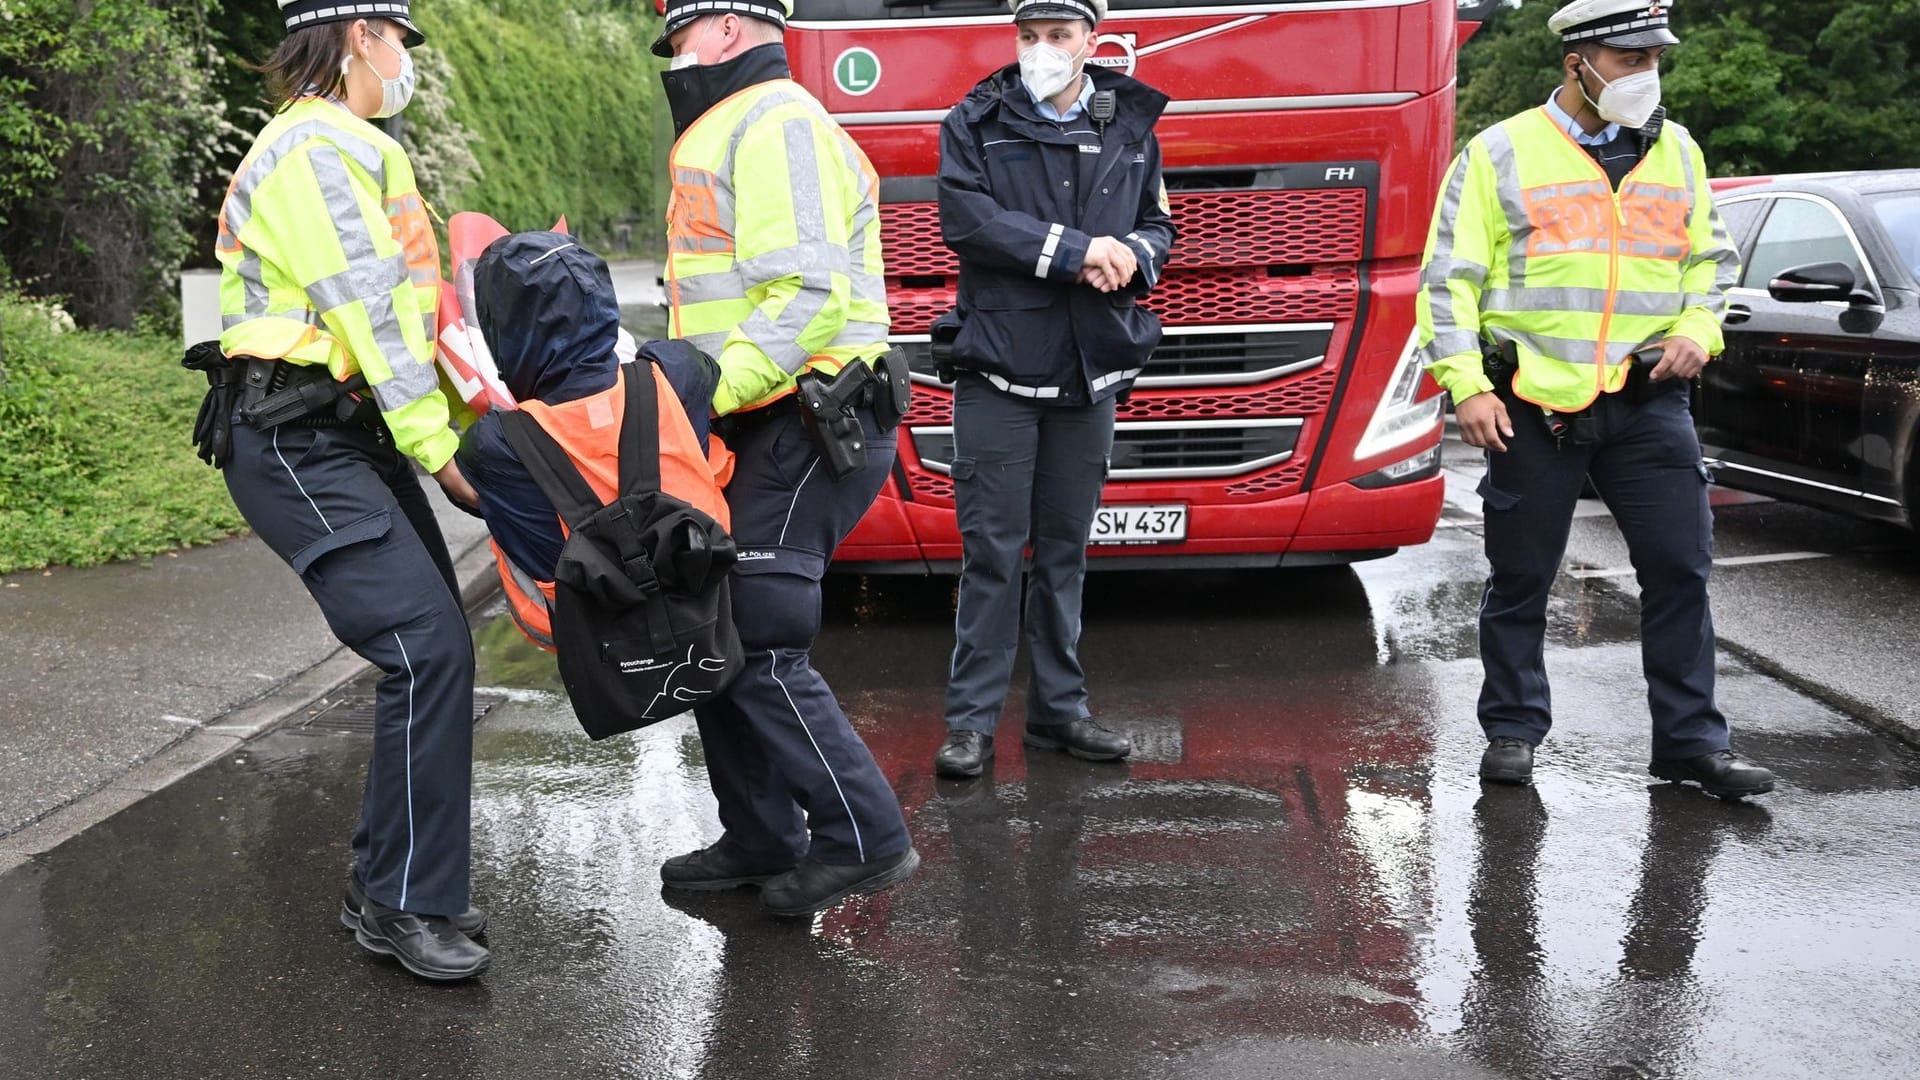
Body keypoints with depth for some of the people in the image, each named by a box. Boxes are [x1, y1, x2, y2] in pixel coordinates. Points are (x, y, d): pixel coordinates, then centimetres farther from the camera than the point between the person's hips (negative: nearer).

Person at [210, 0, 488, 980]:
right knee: (427, 650, -17)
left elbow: (390, 302, 17)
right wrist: (440, 450, -16)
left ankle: (394, 879, 18)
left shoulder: (345, 148, 22)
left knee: (432, 650, 8)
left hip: (352, 437, 11)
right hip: (299, 449, -11)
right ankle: (399, 903, -7)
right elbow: (367, 313, -18)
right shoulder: (317, 147, -13)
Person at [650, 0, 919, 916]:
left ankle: (863, 839, 1)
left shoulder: (776, 123, -11)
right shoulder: (737, 130, 24)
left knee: (756, 647, -10)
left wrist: (707, 391, -26)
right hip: (771, 435, 11)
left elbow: (810, 296, -23)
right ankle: (761, 839, 22)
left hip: (807, 433, -11)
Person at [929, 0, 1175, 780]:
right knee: (992, 549, -3)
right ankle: (972, 719, 4)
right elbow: (968, 221, -13)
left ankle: (1058, 709, 20)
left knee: (1066, 549, 10)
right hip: (998, 369, -3)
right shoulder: (974, 125, 1)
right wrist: (1078, 251, -16)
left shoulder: (1131, 129, 11)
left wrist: (1130, 257, -10)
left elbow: (1159, 227, 14)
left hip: (1090, 372, 3)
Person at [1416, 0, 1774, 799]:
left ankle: (1690, 740, 12)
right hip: (1534, 403, -3)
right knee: (1521, 579, 5)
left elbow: (1712, 256, 21)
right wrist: (1467, 386, -10)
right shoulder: (1500, 154, -1)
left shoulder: (1676, 151, 12)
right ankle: (1512, 732, 19)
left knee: (1680, 567, 2)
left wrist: (1697, 328, 1)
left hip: (1648, 402, 3)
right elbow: (1449, 278, -2)